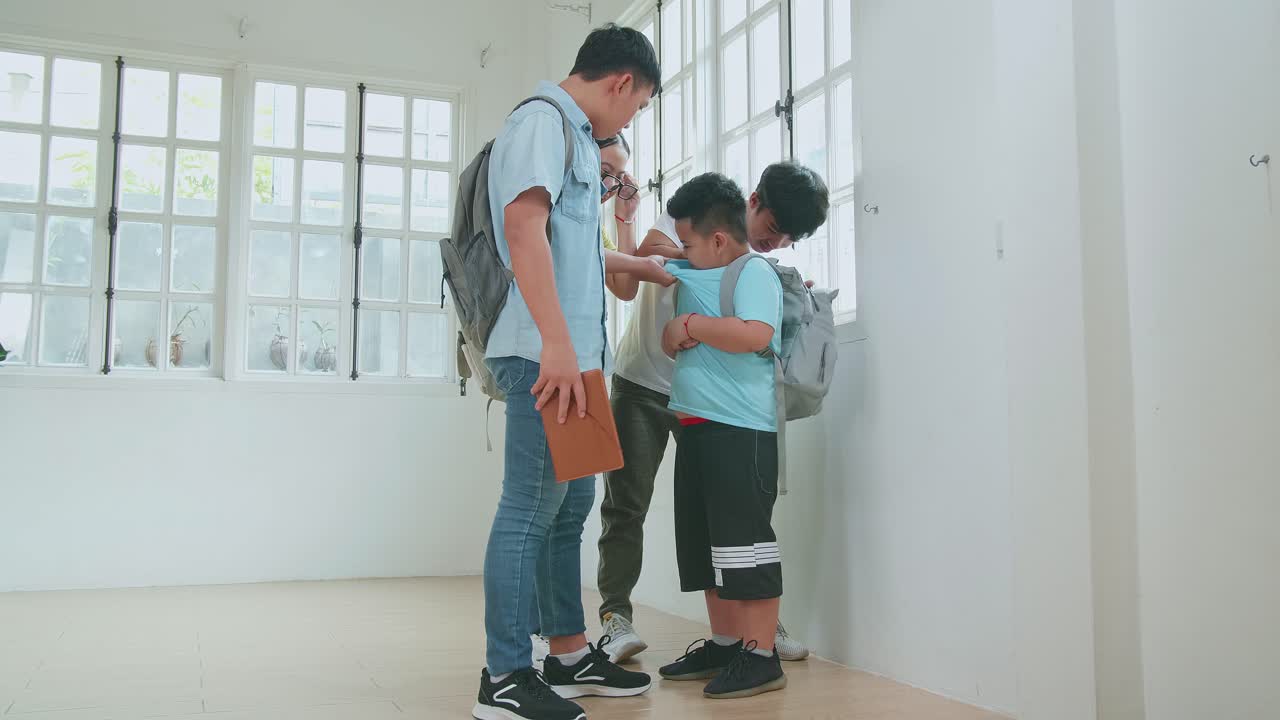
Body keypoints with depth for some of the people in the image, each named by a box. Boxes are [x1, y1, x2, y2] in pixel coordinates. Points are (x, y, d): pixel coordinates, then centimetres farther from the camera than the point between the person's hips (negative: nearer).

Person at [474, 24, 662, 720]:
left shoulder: (573, 135, 24)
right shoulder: (543, 119, -6)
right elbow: (523, 225, -21)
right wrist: (555, 342, -27)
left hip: (572, 353, 11)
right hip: (546, 353, -10)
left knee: (571, 504, 15)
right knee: (530, 509, -6)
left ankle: (569, 655, 25)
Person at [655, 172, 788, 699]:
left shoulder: (754, 273, -8)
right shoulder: (692, 274, 18)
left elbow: (755, 334, -26)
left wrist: (689, 325, -18)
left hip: (740, 431, -10)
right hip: (698, 426, 10)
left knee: (743, 539, -7)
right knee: (704, 542, 13)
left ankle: (761, 656, 0)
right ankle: (725, 645, 24)